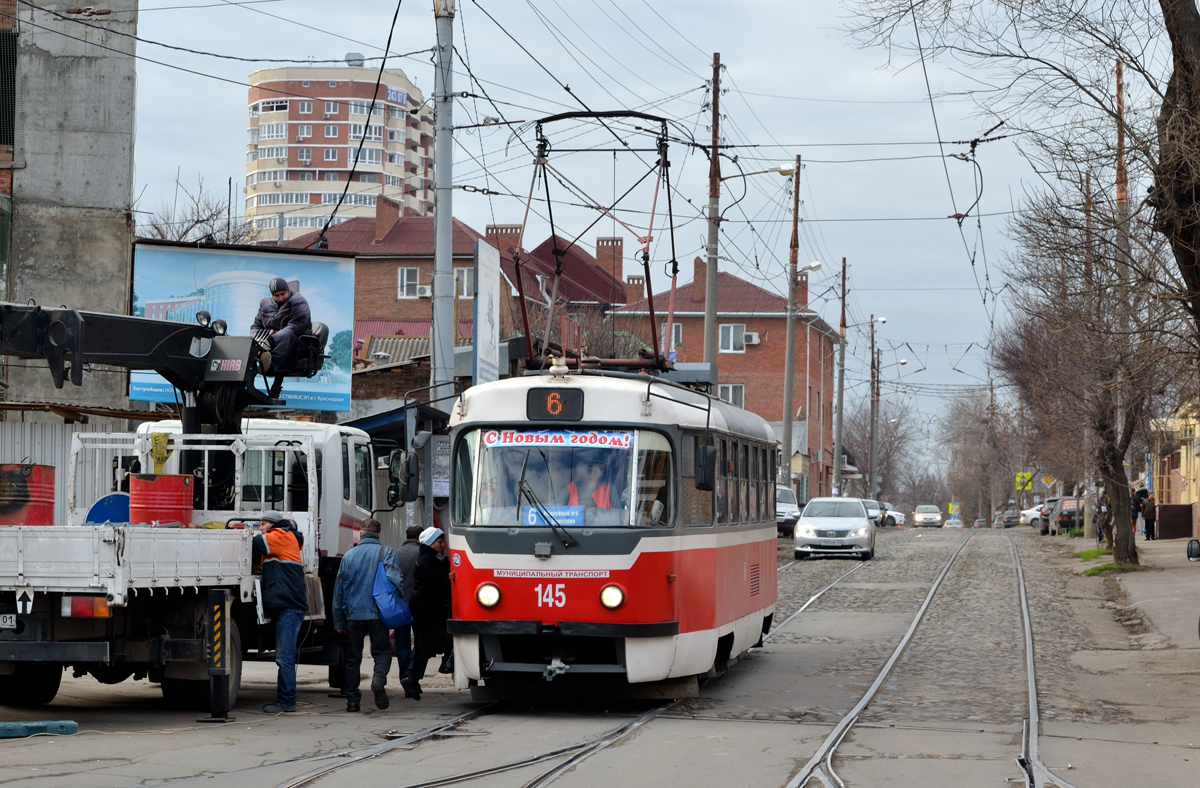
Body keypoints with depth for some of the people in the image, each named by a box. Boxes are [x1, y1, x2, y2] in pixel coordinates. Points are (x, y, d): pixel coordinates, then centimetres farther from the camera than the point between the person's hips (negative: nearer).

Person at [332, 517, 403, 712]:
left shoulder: (349, 555, 7)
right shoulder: (385, 552, -1)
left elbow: (338, 589, 9)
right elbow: (396, 579, -12)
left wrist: (339, 621, 15)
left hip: (353, 614, 2)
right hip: (377, 613, -2)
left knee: (353, 658, 9)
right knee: (382, 650, 9)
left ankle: (352, 700, 6)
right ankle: (379, 678, -21)